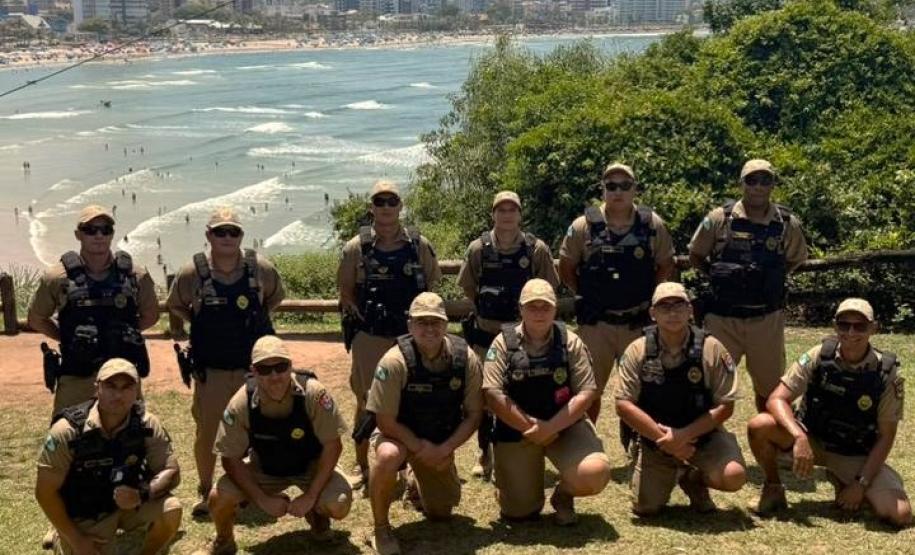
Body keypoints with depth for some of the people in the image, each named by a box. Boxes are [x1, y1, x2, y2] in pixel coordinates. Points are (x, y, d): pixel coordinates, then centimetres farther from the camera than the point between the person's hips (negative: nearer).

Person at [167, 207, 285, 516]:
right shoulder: (192, 274, -11)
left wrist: (253, 322, 2)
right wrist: (201, 326, -1)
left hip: (253, 368, 1)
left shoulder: (261, 270, -9)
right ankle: (205, 491, 27)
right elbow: (175, 306, 8)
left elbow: (274, 299, 11)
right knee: (206, 433, 8)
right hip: (210, 370, -1)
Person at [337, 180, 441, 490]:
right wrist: (363, 318, -3)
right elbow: (346, 291, 4)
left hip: (411, 335, 1)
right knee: (367, 402, 8)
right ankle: (361, 465, 22)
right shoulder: (356, 248, -2)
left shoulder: (419, 245, 1)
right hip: (369, 337, -1)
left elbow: (432, 284, 8)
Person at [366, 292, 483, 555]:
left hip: (441, 442, 4)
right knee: (388, 456, -38)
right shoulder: (395, 361, -27)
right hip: (400, 434, -3)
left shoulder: (465, 358, -17)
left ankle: (417, 481, 45)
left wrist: (444, 449, -19)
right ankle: (381, 528, -13)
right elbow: (385, 421, -21)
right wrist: (421, 448, -23)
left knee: (440, 513, 10)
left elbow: (473, 414, -8)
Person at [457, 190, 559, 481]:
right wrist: (487, 311, 3)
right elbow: (468, 288, 6)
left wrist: (526, 315, -1)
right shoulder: (478, 249, -4)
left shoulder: (537, 249, -7)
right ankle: (485, 454, 25)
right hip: (486, 334, 1)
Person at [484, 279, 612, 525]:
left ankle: (563, 495, 10)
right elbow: (493, 395, -13)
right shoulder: (504, 343, -6)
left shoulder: (570, 342, -3)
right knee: (518, 511, -4)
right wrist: (532, 426, -16)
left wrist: (550, 427, -18)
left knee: (595, 474, -25)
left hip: (565, 426, 1)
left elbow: (586, 392, -8)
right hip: (516, 430, -1)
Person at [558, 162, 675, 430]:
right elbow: (566, 269, 4)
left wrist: (646, 294, 3)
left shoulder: (653, 225, -3)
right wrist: (587, 296, 5)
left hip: (639, 322, 2)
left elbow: (666, 265, 9)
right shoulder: (584, 226, -7)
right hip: (595, 324, -1)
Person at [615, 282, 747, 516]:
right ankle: (670, 475, 25)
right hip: (655, 439, 1)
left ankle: (695, 480, 9)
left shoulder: (712, 349, -11)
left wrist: (684, 435, -21)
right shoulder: (637, 351, -9)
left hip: (703, 436, -1)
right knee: (644, 507, -10)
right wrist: (663, 438, -19)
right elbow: (623, 405, -11)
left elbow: (725, 406, -11)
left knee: (733, 476, -27)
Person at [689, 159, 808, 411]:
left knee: (770, 384, 15)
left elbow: (795, 260, 16)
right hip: (723, 317, -2)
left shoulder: (788, 223, -1)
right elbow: (696, 256, 7)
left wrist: (770, 278, 3)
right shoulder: (719, 218, -5)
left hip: (767, 319, 2)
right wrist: (720, 277, -1)